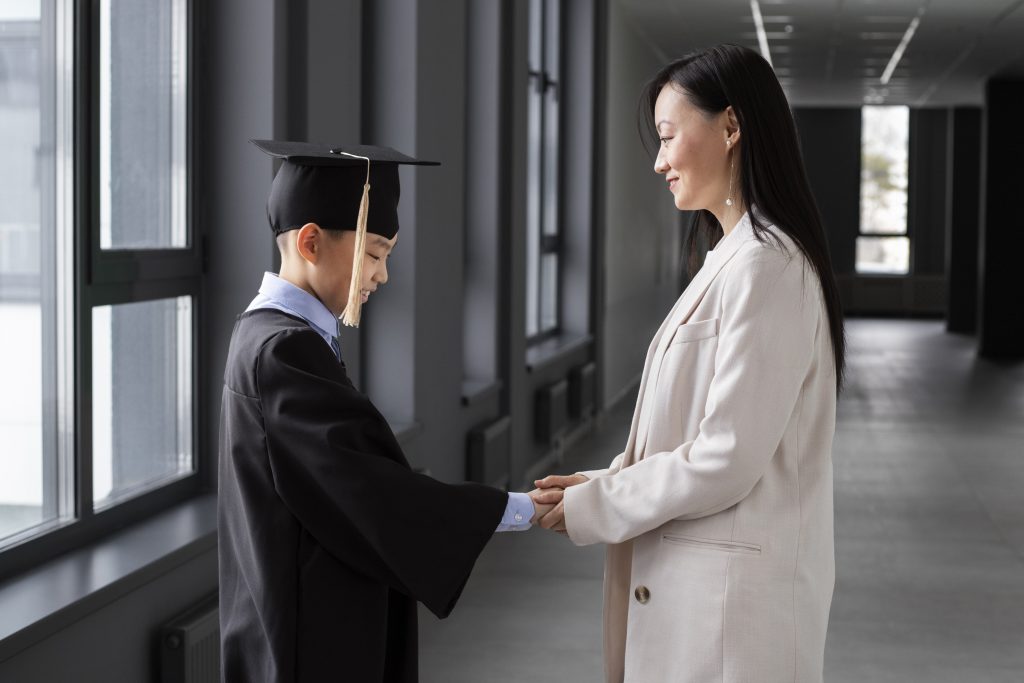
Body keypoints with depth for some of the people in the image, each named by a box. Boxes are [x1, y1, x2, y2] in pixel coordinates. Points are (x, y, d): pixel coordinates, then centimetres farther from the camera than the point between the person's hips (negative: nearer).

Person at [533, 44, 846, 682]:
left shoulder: (764, 266, -18)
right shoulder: (735, 258, 13)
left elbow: (727, 459, -21)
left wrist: (591, 508, -10)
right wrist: (605, 483, 5)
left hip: (731, 596, -9)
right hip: (698, 581, 9)